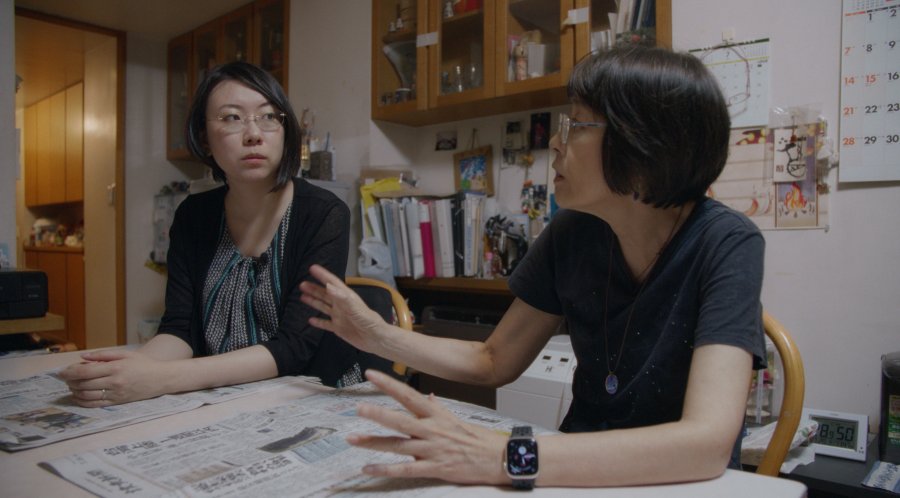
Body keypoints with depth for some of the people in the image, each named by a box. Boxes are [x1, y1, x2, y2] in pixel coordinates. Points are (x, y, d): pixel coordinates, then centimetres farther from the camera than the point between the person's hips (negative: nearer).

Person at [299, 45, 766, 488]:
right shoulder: (572, 234, -6)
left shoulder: (726, 245, -19)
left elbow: (708, 441, -30)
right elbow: (494, 362, 3)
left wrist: (505, 458, -39)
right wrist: (377, 335, -8)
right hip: (584, 473, 4)